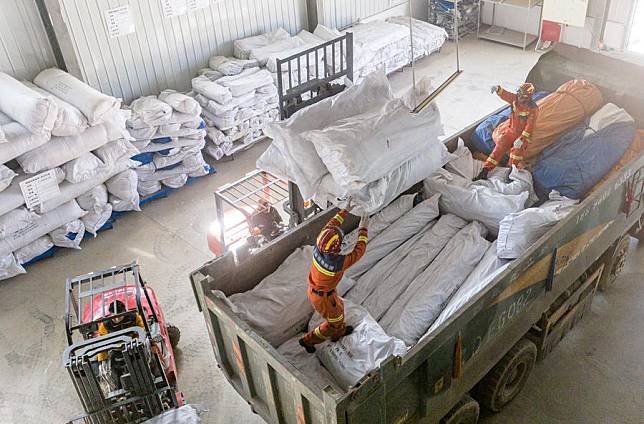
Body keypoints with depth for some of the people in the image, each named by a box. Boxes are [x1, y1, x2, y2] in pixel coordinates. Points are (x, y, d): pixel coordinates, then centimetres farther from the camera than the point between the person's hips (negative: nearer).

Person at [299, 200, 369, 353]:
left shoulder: (317, 248, -25)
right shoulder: (338, 262, -41)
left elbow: (330, 226, -9)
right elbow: (359, 251, -27)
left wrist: (346, 210, -5)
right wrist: (363, 229, -17)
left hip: (313, 288, 7)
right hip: (323, 297, -7)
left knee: (339, 308, 32)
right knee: (334, 322, 21)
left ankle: (339, 332, 58)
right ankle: (308, 340, 33)